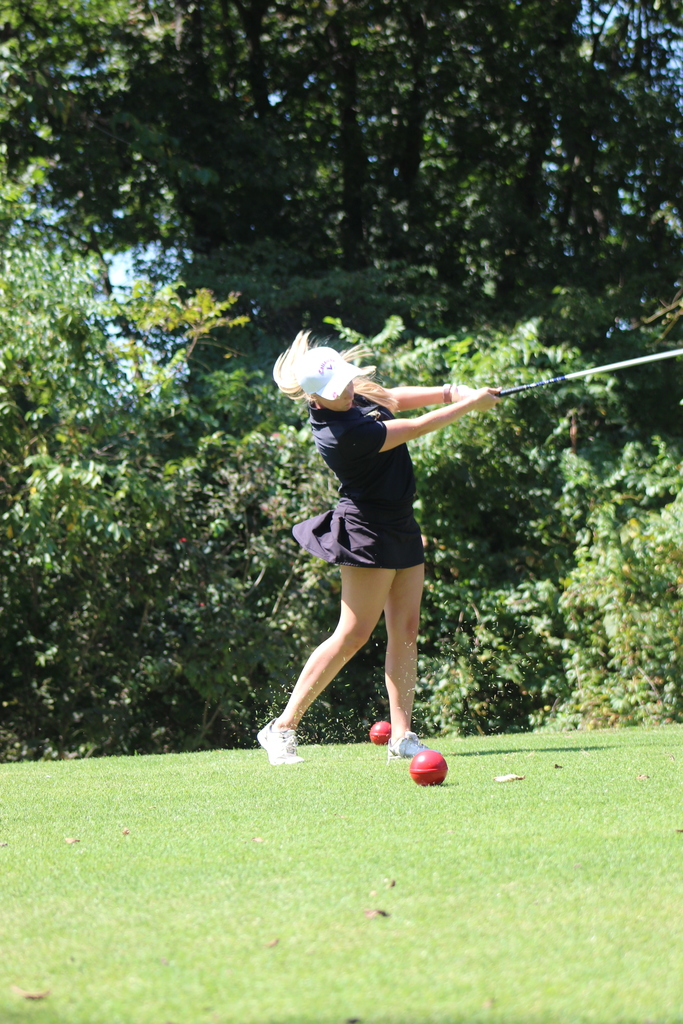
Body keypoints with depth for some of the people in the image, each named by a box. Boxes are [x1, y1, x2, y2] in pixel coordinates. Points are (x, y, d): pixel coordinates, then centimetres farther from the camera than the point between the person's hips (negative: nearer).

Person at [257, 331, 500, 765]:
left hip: (400, 529, 9)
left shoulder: (354, 393, -1)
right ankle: (283, 728, -4)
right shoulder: (344, 434, -28)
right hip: (368, 532, -9)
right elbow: (417, 429, -21)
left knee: (406, 629, 5)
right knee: (353, 634, -9)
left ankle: (402, 736, 5)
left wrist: (449, 392, 3)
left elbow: (393, 399, 18)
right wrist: (470, 405, -11)